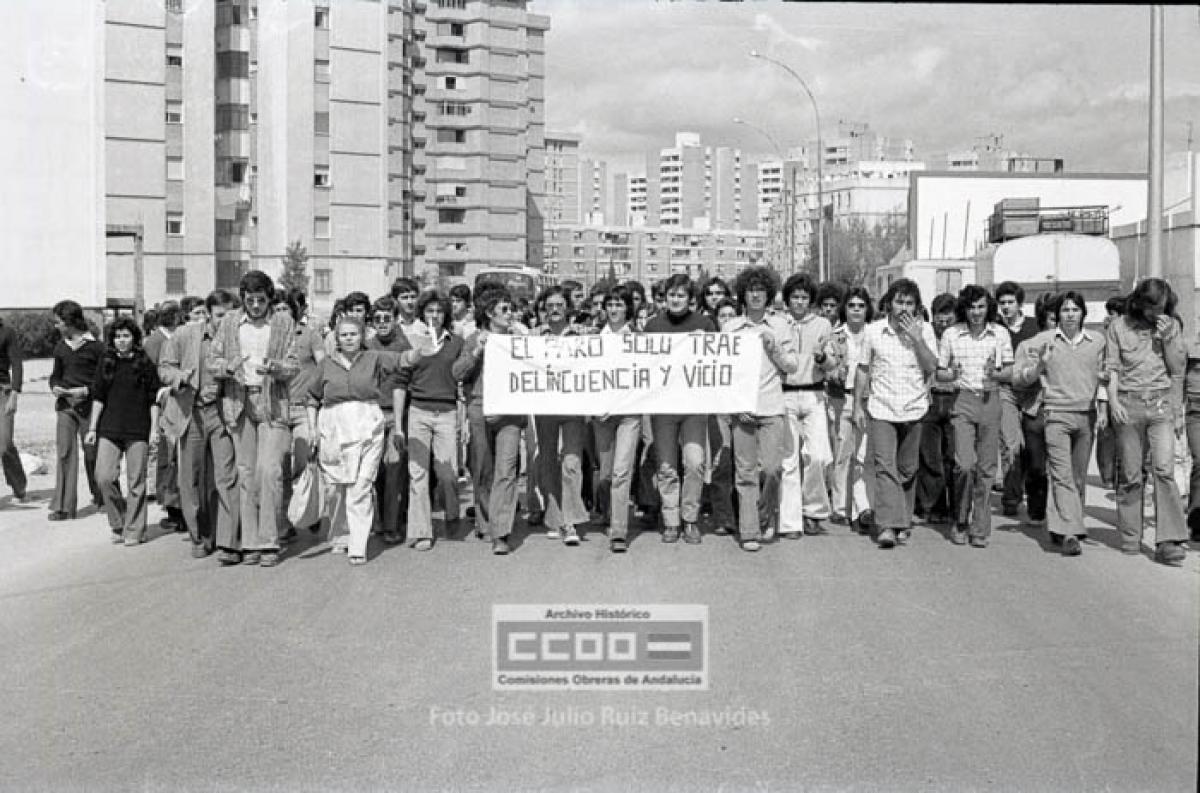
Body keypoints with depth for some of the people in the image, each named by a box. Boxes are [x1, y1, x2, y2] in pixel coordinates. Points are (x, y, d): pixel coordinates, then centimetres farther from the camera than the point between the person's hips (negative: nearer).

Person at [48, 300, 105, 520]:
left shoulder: (95, 346, -7)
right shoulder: (60, 347, 9)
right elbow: (56, 374, 20)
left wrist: (86, 390, -18)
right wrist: (55, 387, -1)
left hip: (88, 405, -4)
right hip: (64, 404, 4)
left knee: (92, 453, 8)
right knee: (64, 452, -5)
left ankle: (100, 495, 32)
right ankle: (63, 506, -5)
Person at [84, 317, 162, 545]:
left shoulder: (145, 364, 1)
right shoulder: (106, 363, 9)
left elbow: (154, 400, 1)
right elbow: (98, 397, 12)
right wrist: (92, 428, 7)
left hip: (137, 431, -2)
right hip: (109, 429, 3)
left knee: (136, 482, 0)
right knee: (104, 477, -6)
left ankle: (134, 531, 10)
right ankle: (118, 524, 13)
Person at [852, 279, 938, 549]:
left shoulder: (924, 330, 3)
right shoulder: (873, 331, 2)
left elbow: (931, 368, -4)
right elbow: (863, 370, 8)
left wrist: (916, 338, -13)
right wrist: (858, 406, 6)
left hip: (914, 408, 1)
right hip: (881, 408, -1)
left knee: (907, 470, 7)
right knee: (884, 466, -12)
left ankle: (903, 523, 19)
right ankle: (887, 526, -17)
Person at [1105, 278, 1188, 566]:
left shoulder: (1171, 326, 8)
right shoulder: (1118, 327, 4)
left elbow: (1177, 369, 6)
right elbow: (1111, 369, 4)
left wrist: (1166, 338, -6)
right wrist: (1113, 401, -10)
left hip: (1161, 403, 1)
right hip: (1128, 404, 0)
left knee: (1164, 468, -13)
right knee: (1130, 474, 3)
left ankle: (1169, 541, -14)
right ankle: (1130, 537, 15)